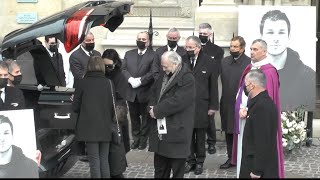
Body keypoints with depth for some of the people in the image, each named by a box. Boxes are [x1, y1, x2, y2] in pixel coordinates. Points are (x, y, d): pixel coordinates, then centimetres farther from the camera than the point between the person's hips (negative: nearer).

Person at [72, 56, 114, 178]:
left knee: (94, 161, 2)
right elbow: (112, 106, -1)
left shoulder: (82, 83, -6)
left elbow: (75, 107, -1)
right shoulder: (107, 83, -3)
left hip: (89, 127, -2)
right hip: (105, 128, 2)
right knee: (104, 160, 11)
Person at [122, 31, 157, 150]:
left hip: (145, 92, -4)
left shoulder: (153, 55, -5)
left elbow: (153, 73, -13)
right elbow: (124, 69, 3)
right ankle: (136, 139, 24)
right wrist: (130, 79, -15)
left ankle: (143, 140, 18)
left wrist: (140, 80, -21)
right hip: (131, 92, 4)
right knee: (134, 117, 12)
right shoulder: (129, 54, 10)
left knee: (145, 117, 7)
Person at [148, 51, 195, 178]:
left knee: (177, 170, 4)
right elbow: (154, 92, 17)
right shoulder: (164, 74, 11)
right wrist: (153, 108, -3)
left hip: (177, 129, -8)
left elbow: (177, 102, -23)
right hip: (160, 128, 8)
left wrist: (157, 111, -16)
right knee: (159, 167, 16)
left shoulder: (187, 79, -16)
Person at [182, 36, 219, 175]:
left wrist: (213, 106, -3)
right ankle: (190, 160, 20)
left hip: (201, 106, -1)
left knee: (200, 136, 9)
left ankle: (200, 161, 22)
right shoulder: (182, 61, 0)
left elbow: (213, 86, 0)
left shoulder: (209, 63, -3)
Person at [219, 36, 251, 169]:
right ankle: (231, 158, 23)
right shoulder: (225, 61, 8)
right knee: (228, 132, 13)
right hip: (227, 104, 6)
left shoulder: (249, 63, -12)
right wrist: (222, 101, 7)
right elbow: (222, 81, 12)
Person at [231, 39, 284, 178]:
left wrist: (248, 111, -17)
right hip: (244, 117, 8)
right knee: (243, 152, 12)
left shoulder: (268, 72, -14)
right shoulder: (249, 68, 11)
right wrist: (242, 108, -1)